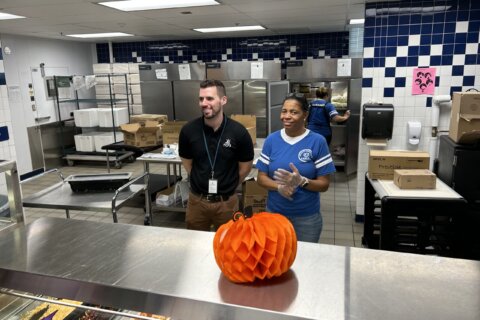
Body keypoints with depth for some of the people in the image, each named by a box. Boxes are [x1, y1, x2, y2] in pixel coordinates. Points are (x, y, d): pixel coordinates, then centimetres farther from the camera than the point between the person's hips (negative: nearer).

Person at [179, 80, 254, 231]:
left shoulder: (238, 132, -14)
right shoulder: (188, 130, -10)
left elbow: (245, 166, -1)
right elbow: (187, 162, 6)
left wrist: (228, 186, 7)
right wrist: (201, 182, 8)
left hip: (226, 202, -1)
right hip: (197, 200, 1)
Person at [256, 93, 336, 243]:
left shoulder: (317, 141, -8)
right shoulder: (271, 139, -1)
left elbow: (324, 184, -7)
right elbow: (261, 177, 1)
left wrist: (301, 181, -26)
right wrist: (279, 186, -19)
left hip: (307, 217, -1)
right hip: (274, 213, 2)